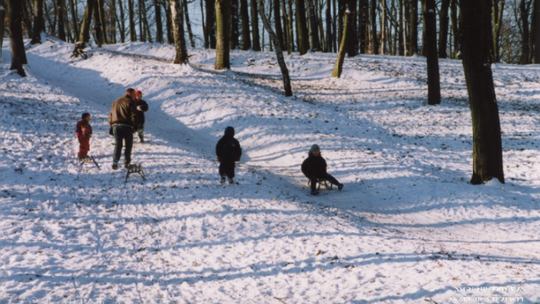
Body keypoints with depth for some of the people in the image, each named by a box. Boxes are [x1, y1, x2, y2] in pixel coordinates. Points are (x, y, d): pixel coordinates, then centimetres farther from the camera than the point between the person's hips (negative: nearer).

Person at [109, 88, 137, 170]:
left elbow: (111, 115, 19)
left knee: (117, 145, 6)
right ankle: (126, 163, 4)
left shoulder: (116, 102, 19)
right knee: (128, 145, 6)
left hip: (116, 126, 5)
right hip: (127, 126, -5)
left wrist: (111, 125, 20)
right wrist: (135, 126, -4)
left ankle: (115, 162, -9)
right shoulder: (130, 102, -2)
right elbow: (133, 115, -9)